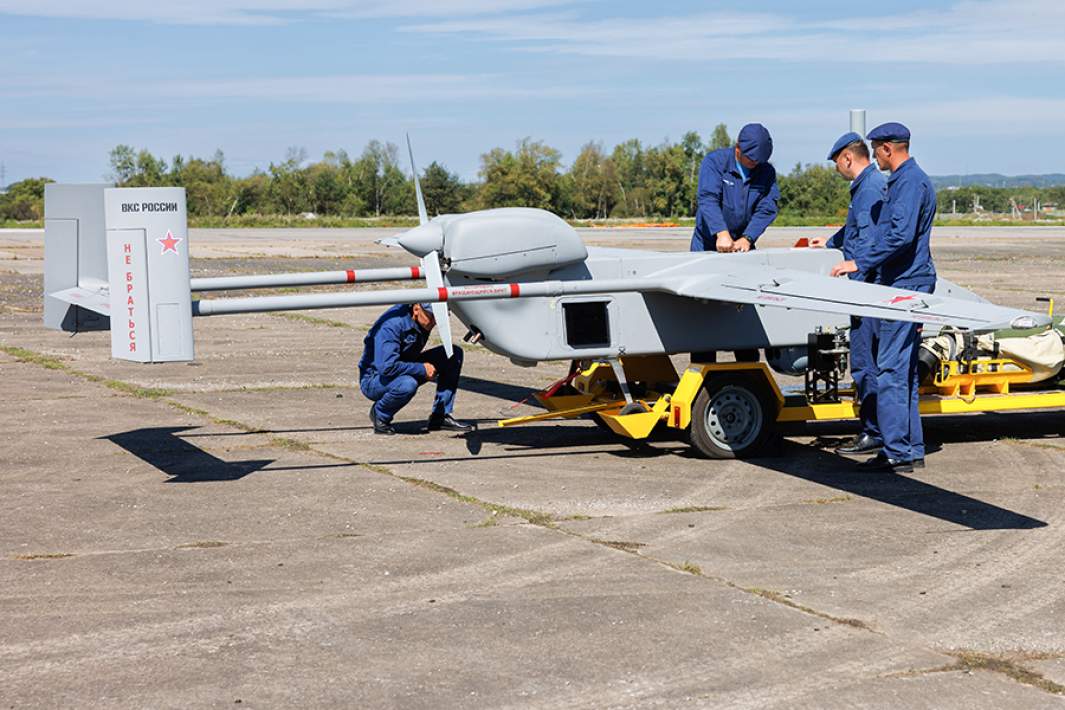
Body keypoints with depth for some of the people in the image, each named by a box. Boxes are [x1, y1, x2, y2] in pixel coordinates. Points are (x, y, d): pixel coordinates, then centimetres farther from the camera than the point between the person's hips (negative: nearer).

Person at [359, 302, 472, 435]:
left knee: (453, 354, -6)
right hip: (374, 380, -8)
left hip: (405, 370, 8)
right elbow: (386, 367, -38)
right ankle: (379, 413, -9)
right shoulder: (392, 325, -31)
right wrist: (421, 369, -29)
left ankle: (440, 416, -2)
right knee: (408, 384, -41)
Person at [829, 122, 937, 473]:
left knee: (891, 371, -10)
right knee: (903, 371, 11)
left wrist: (860, 263, -19)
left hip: (906, 285, -11)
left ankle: (897, 453, -9)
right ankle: (911, 450, 14)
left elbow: (901, 236, -24)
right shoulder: (904, 180, 20)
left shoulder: (910, 181, -13)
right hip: (906, 283, 11)